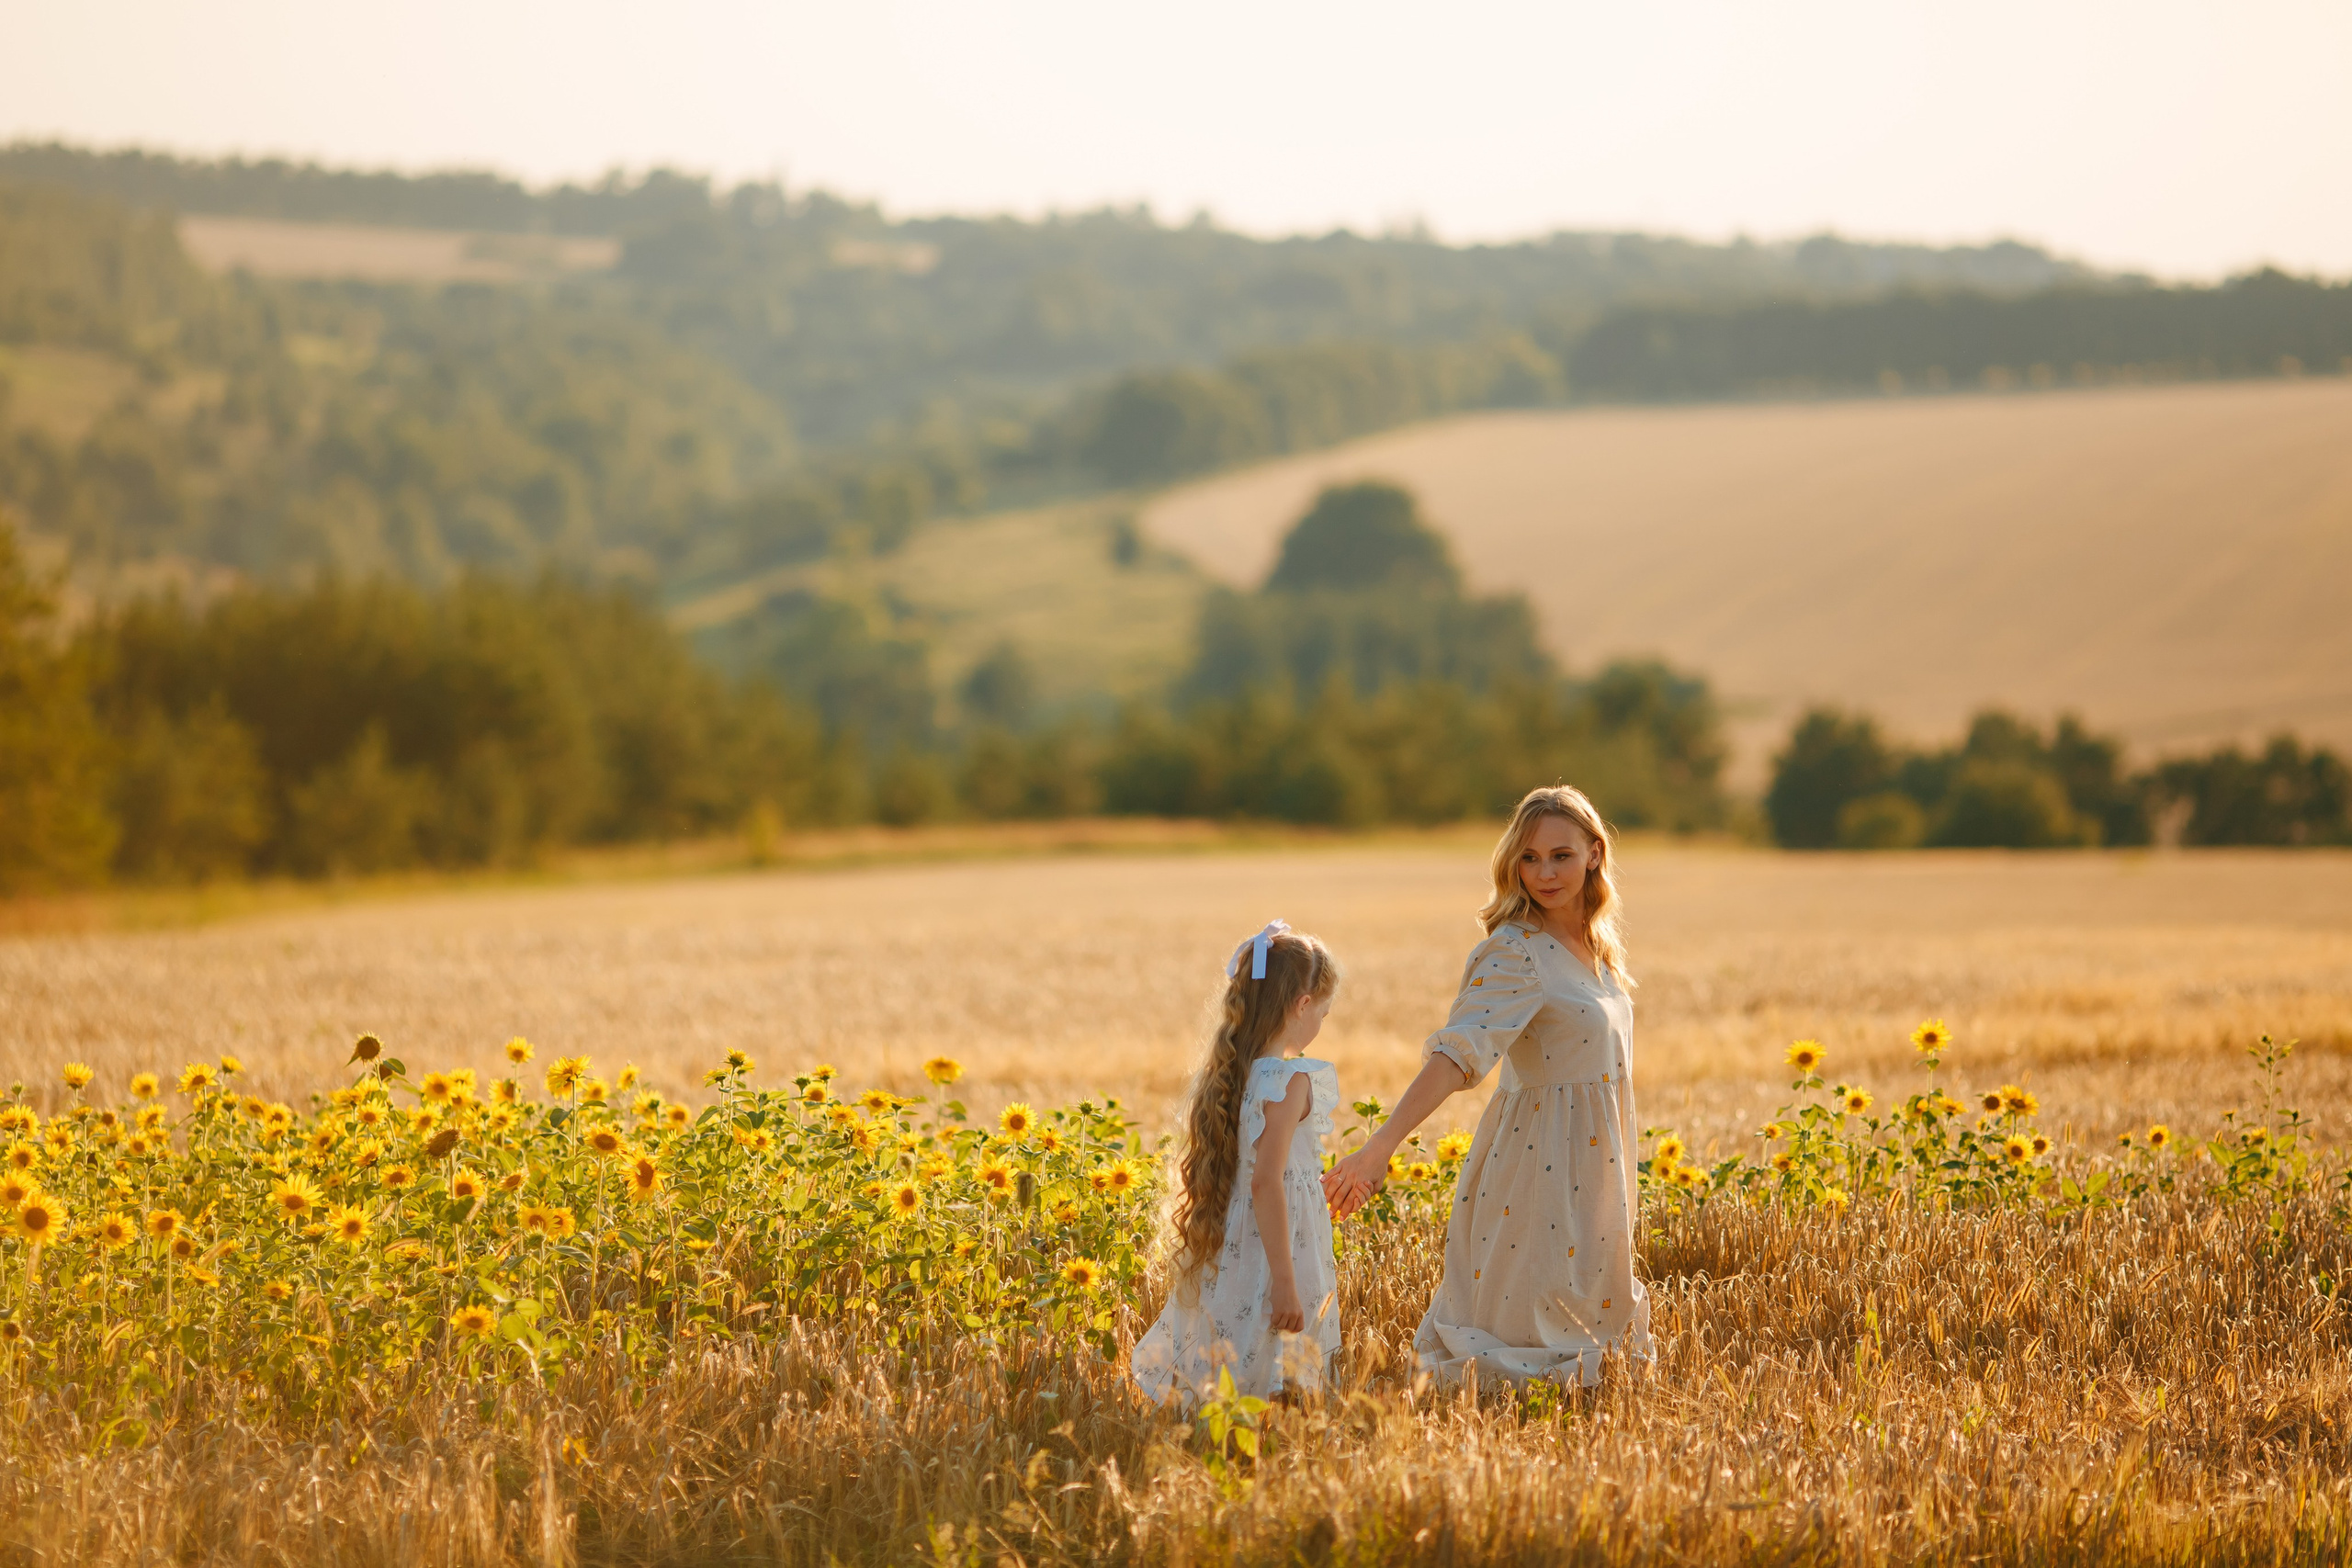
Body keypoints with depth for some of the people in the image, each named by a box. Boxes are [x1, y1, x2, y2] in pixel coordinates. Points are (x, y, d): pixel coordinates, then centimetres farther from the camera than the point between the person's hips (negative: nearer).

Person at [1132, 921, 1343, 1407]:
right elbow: (1266, 1182, -20)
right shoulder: (1290, 1082, -13)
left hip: (1220, 1269, 8)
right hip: (1264, 1266, -8)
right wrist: (1285, 1282, -20)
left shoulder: (1225, 1077, 10)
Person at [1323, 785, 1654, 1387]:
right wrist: (1381, 1145, -40)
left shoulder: (1595, 944, 6)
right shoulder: (1516, 951, -19)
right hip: (1541, 1167, -8)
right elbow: (1459, 1051, -30)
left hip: (1594, 1166, 8)